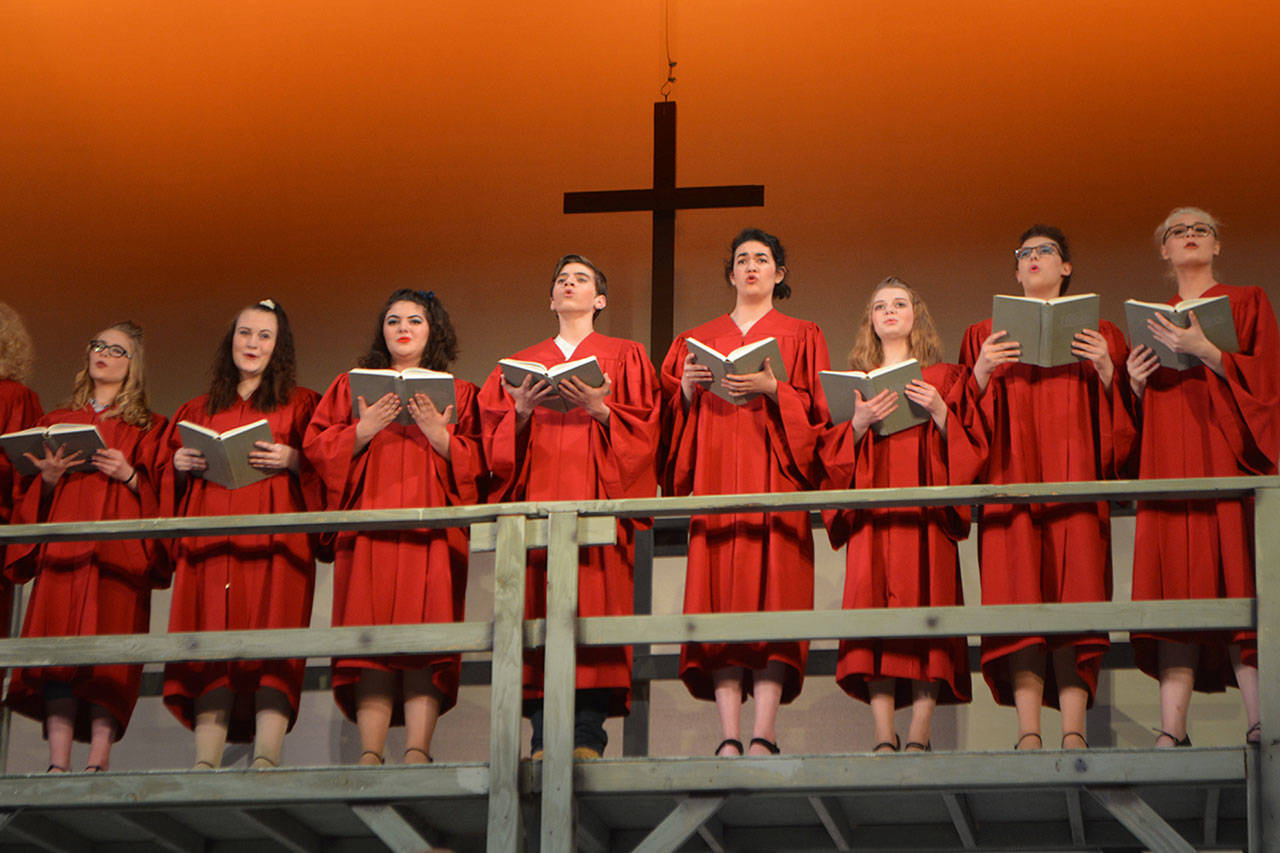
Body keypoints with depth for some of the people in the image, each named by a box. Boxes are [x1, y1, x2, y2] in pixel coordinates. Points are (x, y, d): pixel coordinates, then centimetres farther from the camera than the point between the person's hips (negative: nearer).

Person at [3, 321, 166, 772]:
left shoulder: (147, 428, 14)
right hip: (62, 548, 2)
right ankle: (58, 764, -16)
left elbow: (159, 495, 7)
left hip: (117, 549, -2)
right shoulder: (56, 422, 22)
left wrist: (129, 476, -11)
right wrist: (49, 478, -2)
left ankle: (99, 761, -16)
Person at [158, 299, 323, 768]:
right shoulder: (200, 410, 23)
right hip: (211, 542, 3)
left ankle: (265, 759, -21)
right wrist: (180, 463, 2)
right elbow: (165, 473, 23)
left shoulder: (300, 405, 14)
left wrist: (292, 460, -12)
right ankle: (205, 762, -12)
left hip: (274, 537, -3)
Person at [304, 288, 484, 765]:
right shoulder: (352, 387, 20)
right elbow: (316, 447, 10)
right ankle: (370, 754, -14)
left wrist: (438, 435, -9)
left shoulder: (458, 394, 17)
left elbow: (476, 462, 7)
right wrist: (364, 430, -5)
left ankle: (416, 752, -19)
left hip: (432, 531, -1)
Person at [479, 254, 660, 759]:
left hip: (595, 499, -2)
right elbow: (496, 439, 14)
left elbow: (643, 429, 3)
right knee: (538, 619, -9)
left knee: (594, 611, -14)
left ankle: (587, 736, -17)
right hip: (535, 499, 2)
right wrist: (520, 412, -5)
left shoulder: (625, 358, 15)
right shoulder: (522, 364, 22)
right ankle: (543, 739, -12)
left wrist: (599, 410, -13)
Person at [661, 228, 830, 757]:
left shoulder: (801, 337, 14)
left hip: (774, 476, -2)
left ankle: (764, 733, -18)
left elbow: (815, 411, 3)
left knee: (772, 595, -13)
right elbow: (675, 416, 15)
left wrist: (772, 388, -12)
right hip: (716, 475, 2)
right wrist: (687, 389, -5)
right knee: (720, 599, -8)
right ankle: (729, 735, -12)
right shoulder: (697, 341, 21)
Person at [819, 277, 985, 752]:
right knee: (873, 606, -12)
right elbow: (833, 454, 11)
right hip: (872, 512, 1)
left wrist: (939, 413, -9)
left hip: (924, 510, -1)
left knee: (924, 602, -12)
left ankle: (920, 734, -13)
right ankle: (884, 737, -14)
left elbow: (969, 447, 8)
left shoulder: (943, 379, 16)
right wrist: (859, 422, -7)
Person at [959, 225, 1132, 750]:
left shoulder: (1097, 334, 18)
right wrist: (982, 372, -6)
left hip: (1073, 478, 0)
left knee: (1076, 594, -13)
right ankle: (1028, 732, -17)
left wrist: (1106, 369, -7)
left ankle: (1073, 731, -16)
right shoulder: (986, 336, 20)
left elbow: (1121, 412, 11)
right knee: (1018, 597, -13)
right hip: (1012, 479, 0)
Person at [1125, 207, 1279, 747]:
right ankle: (1172, 730, -13)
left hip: (1226, 461, -4)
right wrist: (1135, 383, 0)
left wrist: (1203, 351, -15)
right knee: (1175, 591, -6)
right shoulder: (1152, 320, 21)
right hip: (1168, 468, 4)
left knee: (1235, 584, -14)